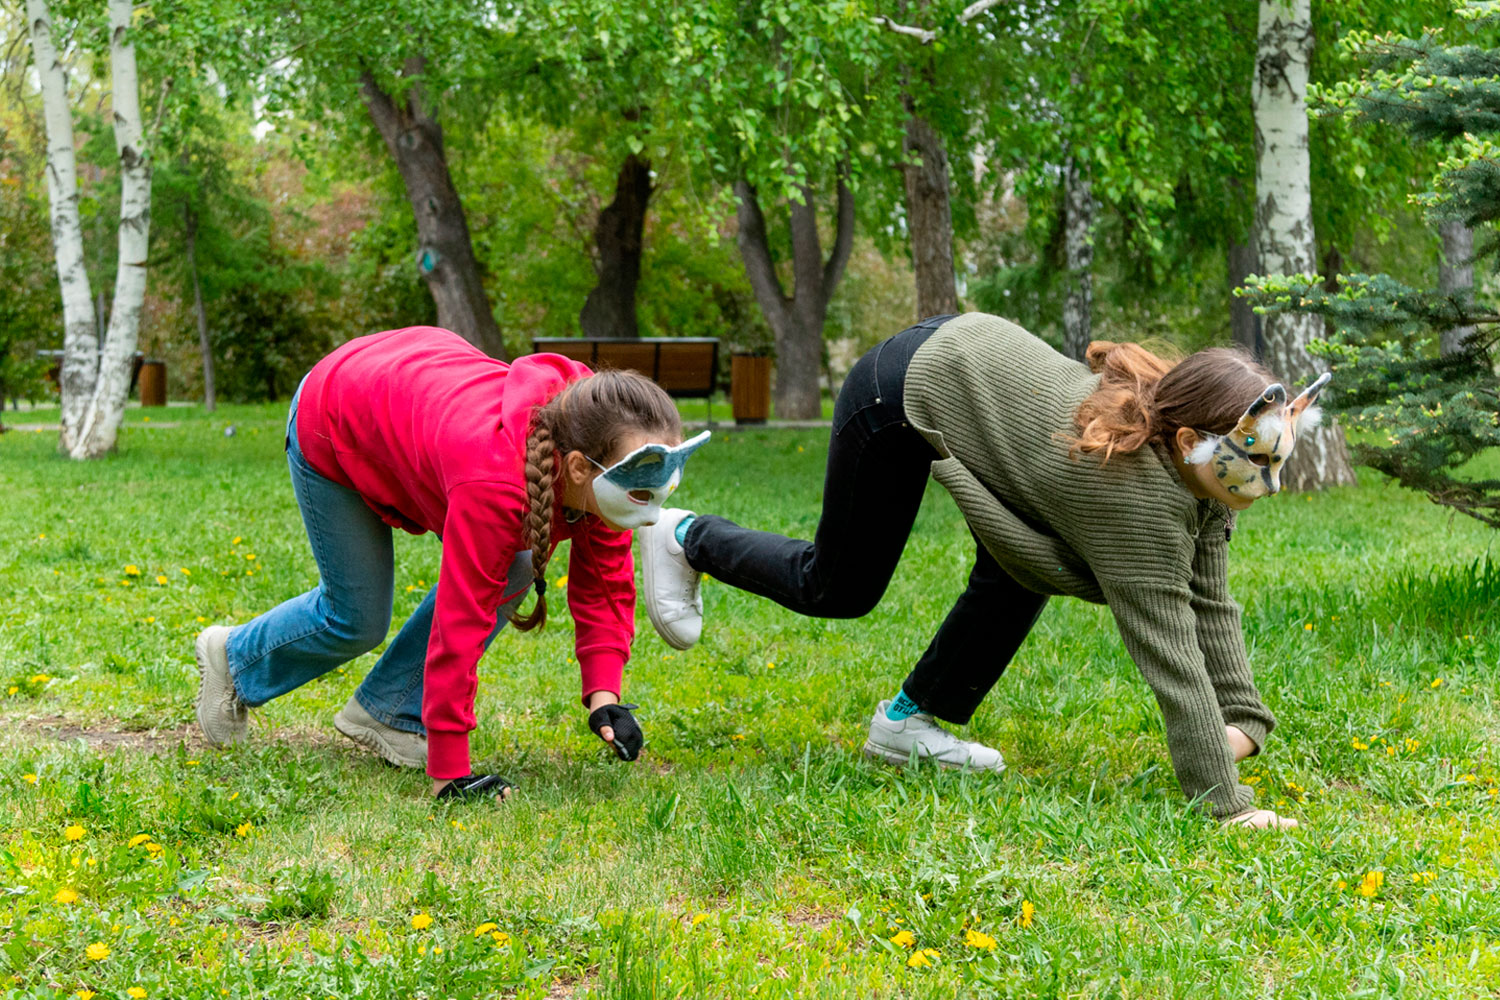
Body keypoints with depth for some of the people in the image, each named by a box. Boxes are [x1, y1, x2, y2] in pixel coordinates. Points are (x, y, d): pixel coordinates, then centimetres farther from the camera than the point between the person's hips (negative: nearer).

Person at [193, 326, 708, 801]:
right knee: (356, 619, 3)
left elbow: (604, 582, -13)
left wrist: (604, 695, -25)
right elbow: (459, 628, -41)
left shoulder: (601, 462, -24)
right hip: (329, 423, -6)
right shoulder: (495, 484, -45)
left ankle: (388, 714, 8)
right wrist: (448, 773, -37)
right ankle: (235, 657, 33)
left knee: (507, 574, -7)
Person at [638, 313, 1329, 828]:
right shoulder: (1136, 495, -34)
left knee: (1020, 577, 1)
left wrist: (1243, 718, -14)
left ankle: (909, 719, 16)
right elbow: (1171, 657, -34)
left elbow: (1209, 606, -5)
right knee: (838, 590, 9)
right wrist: (1225, 803, -32)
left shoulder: (1197, 466, -11)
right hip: (903, 386, -8)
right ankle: (686, 540, 32)